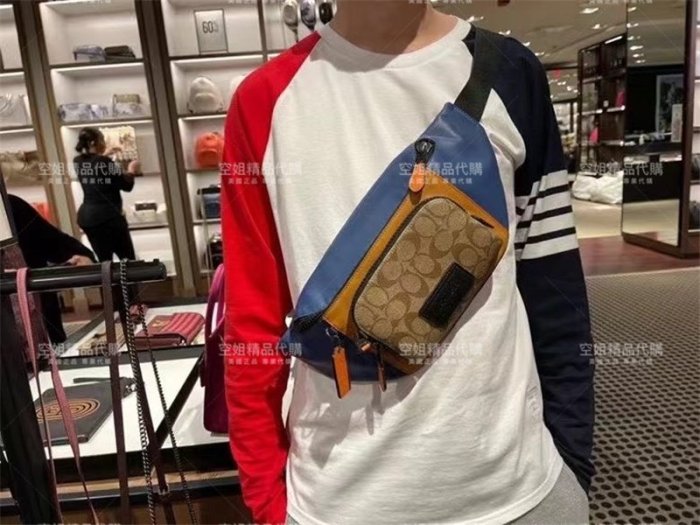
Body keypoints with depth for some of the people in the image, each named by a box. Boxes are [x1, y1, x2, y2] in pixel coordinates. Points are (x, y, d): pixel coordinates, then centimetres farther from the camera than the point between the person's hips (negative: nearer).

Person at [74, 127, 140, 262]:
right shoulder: (106, 163, -15)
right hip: (109, 216, -7)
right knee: (128, 260, 5)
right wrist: (132, 171, 9)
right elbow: (127, 185, -8)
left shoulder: (78, 162, 4)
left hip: (86, 217, 7)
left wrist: (103, 155, 31)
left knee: (104, 260, 13)